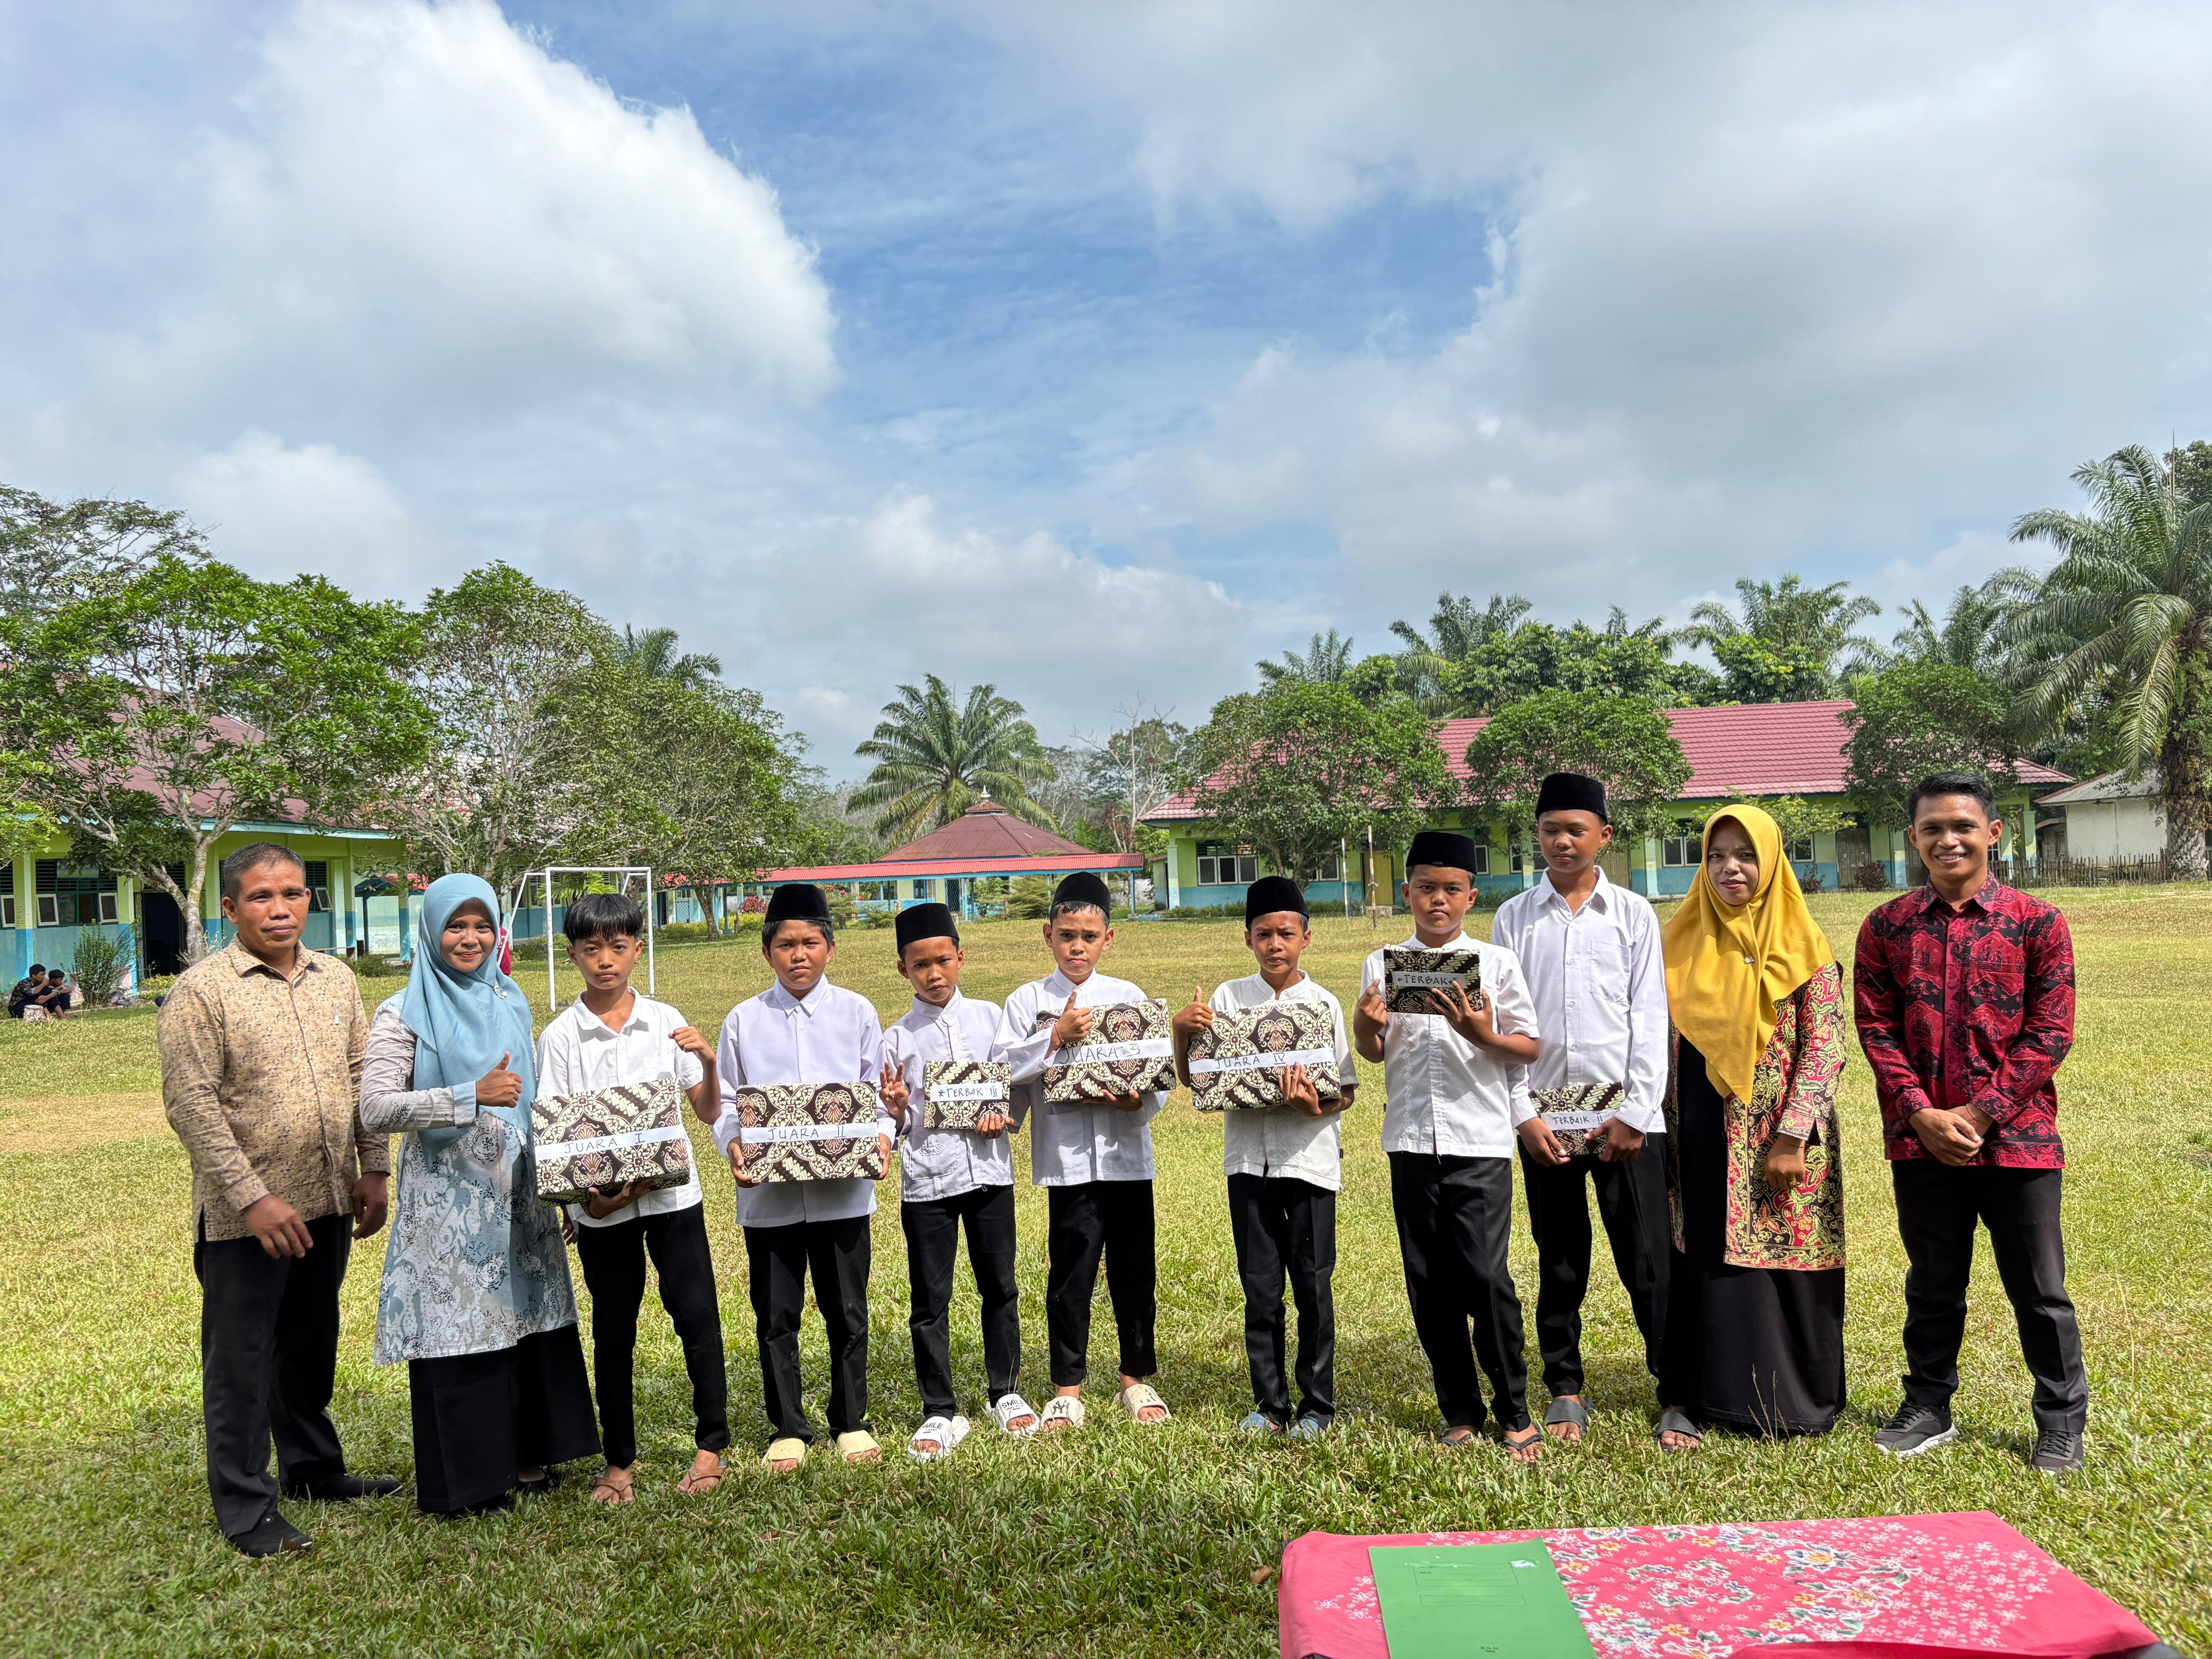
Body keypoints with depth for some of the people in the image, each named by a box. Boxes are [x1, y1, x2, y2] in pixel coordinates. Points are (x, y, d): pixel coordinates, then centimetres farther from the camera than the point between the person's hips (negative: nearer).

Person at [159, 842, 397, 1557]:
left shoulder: (335, 979, 7)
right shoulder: (201, 990, -11)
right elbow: (191, 1103, -15)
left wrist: (372, 1169, 5)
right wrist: (252, 1197, -19)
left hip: (327, 1204, 6)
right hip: (244, 1215, -5)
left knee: (312, 1348, 20)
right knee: (240, 1362, 6)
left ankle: (313, 1469, 36)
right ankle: (246, 1507, 19)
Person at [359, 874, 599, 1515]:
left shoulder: (510, 1001, 11)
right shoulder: (404, 1015, -6)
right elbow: (375, 1108, -15)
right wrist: (471, 1097, -24)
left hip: (517, 1190, 5)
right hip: (449, 1198, -5)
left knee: (526, 1317, 9)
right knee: (459, 1327, 0)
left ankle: (526, 1456, 23)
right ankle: (466, 1479, 14)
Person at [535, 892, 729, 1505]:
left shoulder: (666, 1022, 1)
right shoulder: (560, 1037, -2)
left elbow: (709, 1114, 5)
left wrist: (708, 1062, -14)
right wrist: (585, 1195, -19)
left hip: (672, 1193, 1)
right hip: (601, 1206, 0)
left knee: (697, 1314, 1)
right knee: (613, 1329, 10)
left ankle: (711, 1445, 17)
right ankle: (619, 1461, 25)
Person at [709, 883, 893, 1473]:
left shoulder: (856, 1012, 2)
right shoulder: (744, 1020, 3)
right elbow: (725, 1100, 6)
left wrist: (881, 1136, -13)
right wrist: (732, 1144, -12)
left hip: (843, 1189, 0)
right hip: (768, 1194, 1)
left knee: (847, 1313, 10)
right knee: (776, 1317, 10)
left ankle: (851, 1420, 28)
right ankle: (788, 1428, 27)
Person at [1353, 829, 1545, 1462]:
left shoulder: (1496, 962, 1)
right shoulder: (1380, 965, 7)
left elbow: (1530, 1047, 3)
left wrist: (1485, 1036, -16)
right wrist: (1364, 1026, -8)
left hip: (1480, 1140, -3)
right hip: (1411, 1142, 3)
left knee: (1485, 1275, -7)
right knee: (1428, 1283, 8)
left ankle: (1514, 1413, 11)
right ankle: (1461, 1413, 22)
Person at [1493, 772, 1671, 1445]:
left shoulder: (1634, 914, 3)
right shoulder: (1514, 919, 5)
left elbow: (1650, 1019, 0)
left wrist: (1634, 1114, -7)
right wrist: (1523, 1114, -5)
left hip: (1624, 1115, -1)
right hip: (1544, 1117, 1)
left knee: (1647, 1262, 0)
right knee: (1560, 1265, 11)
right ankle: (1566, 1393, 22)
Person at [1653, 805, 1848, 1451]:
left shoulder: (1804, 946, -3)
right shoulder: (1681, 940, 6)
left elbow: (1825, 1047, -8)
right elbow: (1659, 1040, 9)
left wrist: (1792, 1137, -14)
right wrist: (1661, 1128, 5)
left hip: (1777, 1139, -2)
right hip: (1701, 1136, 3)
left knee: (1781, 1266, 4)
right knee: (1701, 1262, 6)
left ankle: (1788, 1399, 21)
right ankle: (1689, 1398, 18)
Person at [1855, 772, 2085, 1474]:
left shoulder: (2038, 923, -3)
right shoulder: (1886, 928, 3)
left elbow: (2051, 1034, -6)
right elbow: (1877, 1029, 1)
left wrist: (1979, 1113, -13)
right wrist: (1921, 1113, -11)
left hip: (2018, 1137, -2)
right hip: (1922, 1140, 2)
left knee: (2039, 1289, 9)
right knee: (1932, 1284, 15)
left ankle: (2062, 1422, 26)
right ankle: (1928, 1407, 30)